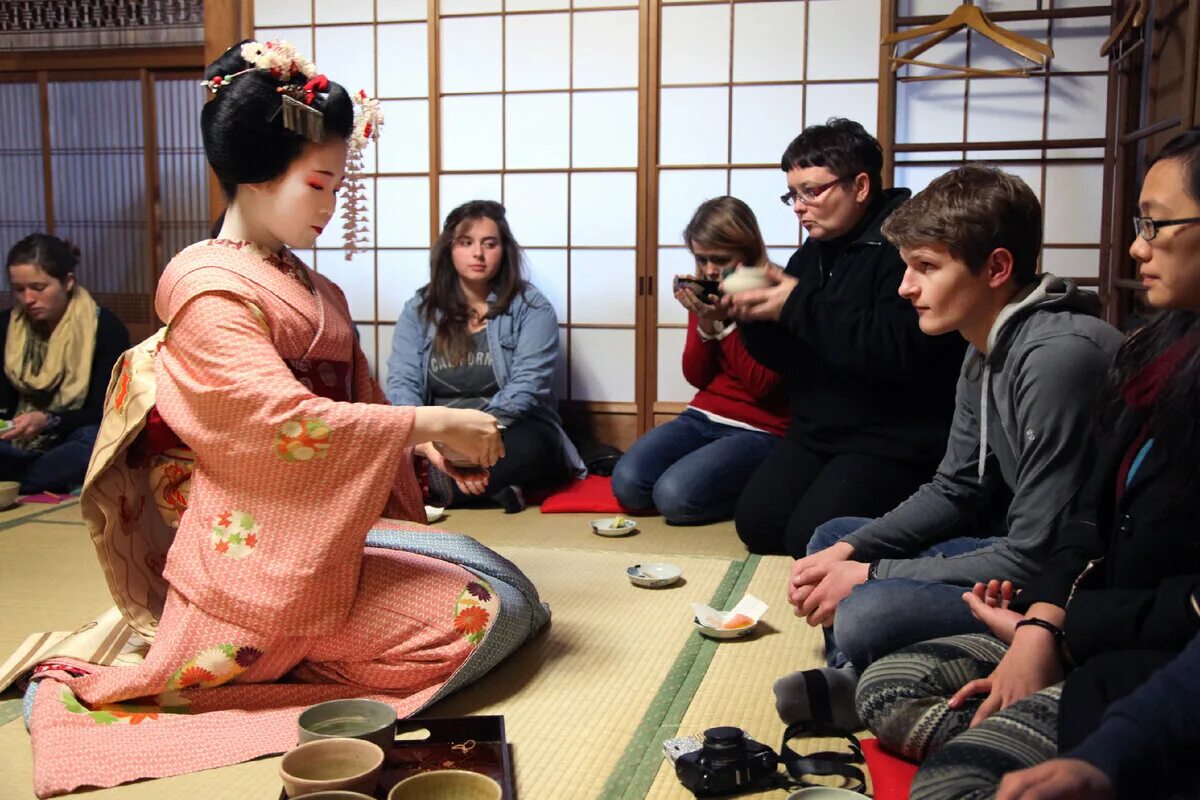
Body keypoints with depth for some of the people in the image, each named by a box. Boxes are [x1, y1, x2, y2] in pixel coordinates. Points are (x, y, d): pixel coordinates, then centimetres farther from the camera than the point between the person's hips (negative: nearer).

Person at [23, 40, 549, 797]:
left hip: (335, 525, 10)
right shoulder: (211, 290, -16)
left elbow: (352, 395, 15)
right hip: (268, 550, -10)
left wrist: (427, 448, -1)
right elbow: (286, 422, -24)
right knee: (486, 620, -10)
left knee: (515, 591, 11)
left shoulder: (304, 284, 13)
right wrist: (431, 422, -22)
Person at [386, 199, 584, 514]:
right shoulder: (419, 309, 8)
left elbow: (527, 386, -13)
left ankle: (438, 487, -26)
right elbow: (402, 383, -5)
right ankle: (493, 485, -25)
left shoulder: (531, 308, -1)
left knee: (530, 444, -37)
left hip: (508, 433, -2)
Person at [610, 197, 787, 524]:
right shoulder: (703, 294, 6)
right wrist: (705, 324, -11)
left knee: (675, 496, -27)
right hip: (703, 417, 6)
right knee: (628, 483, -17)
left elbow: (762, 386, -14)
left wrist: (725, 322, -19)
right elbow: (696, 377, 6)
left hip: (759, 430, -6)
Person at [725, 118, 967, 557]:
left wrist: (799, 305, -24)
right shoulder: (813, 253, 11)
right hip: (816, 432, 8)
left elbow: (900, 349, -30)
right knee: (755, 521, -6)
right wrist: (755, 317, -8)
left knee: (812, 539, -20)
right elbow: (788, 359, 15)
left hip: (894, 440, -8)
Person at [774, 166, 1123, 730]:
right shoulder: (988, 347, 5)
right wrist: (850, 552, 0)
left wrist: (871, 575, -16)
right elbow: (955, 491, 14)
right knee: (830, 539, 14)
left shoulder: (1059, 356, -25)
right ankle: (851, 683, -3)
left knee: (865, 616, -30)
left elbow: (1033, 559, -24)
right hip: (1023, 552, 10)